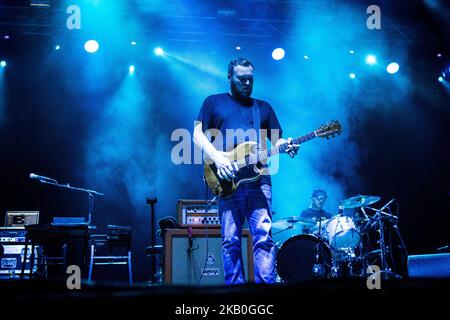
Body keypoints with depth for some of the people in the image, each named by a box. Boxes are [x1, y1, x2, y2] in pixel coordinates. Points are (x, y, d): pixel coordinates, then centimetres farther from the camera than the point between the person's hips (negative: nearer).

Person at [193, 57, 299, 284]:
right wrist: (217, 157, -11)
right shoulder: (214, 102, 14)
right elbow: (198, 134, 6)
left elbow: (276, 140, 19)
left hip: (258, 178, 2)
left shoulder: (264, 107, 22)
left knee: (263, 236, -10)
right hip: (228, 181, -1)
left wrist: (287, 146, -6)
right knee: (230, 240, -2)